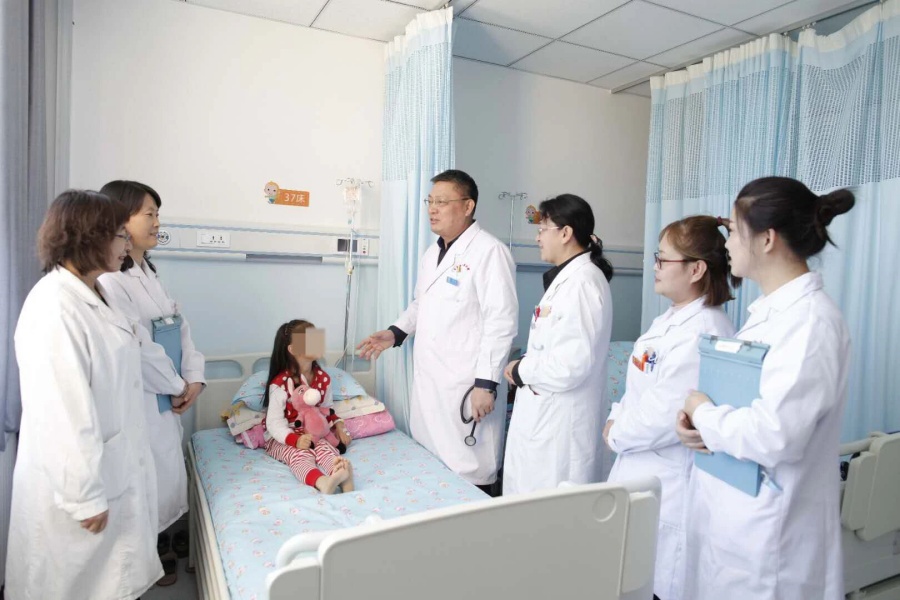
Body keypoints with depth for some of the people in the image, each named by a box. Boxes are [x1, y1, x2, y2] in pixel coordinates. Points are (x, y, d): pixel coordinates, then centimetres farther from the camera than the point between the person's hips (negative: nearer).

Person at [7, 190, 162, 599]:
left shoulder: (93, 294, 4)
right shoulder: (54, 307, -25)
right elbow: (63, 411, -26)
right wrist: (85, 495, -21)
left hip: (110, 468, 8)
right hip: (78, 478, -8)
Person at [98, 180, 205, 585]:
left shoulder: (148, 270, 9)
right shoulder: (108, 279, -21)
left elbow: (179, 323, 6)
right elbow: (138, 346, -22)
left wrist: (194, 376, -4)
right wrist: (176, 387, -11)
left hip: (166, 391, 9)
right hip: (138, 396, -9)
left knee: (168, 467, 20)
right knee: (151, 472, 7)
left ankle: (161, 538, 41)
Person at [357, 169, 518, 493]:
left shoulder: (490, 252, -12)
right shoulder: (432, 253, 15)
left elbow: (501, 322, -16)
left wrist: (486, 382, -18)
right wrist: (396, 332, 10)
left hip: (466, 387, -8)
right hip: (426, 382, 8)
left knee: (468, 475, -1)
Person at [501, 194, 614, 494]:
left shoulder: (582, 282, -19)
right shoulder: (567, 277, 13)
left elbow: (572, 363, -25)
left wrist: (521, 371, -11)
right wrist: (524, 368, 6)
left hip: (562, 421, -10)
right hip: (547, 414, 10)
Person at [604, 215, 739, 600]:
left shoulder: (702, 333, -23)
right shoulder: (670, 320, 8)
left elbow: (665, 416, -25)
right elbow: (638, 387, 15)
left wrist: (616, 435, -10)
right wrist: (615, 420, 1)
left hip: (668, 484, -9)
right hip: (641, 470, 9)